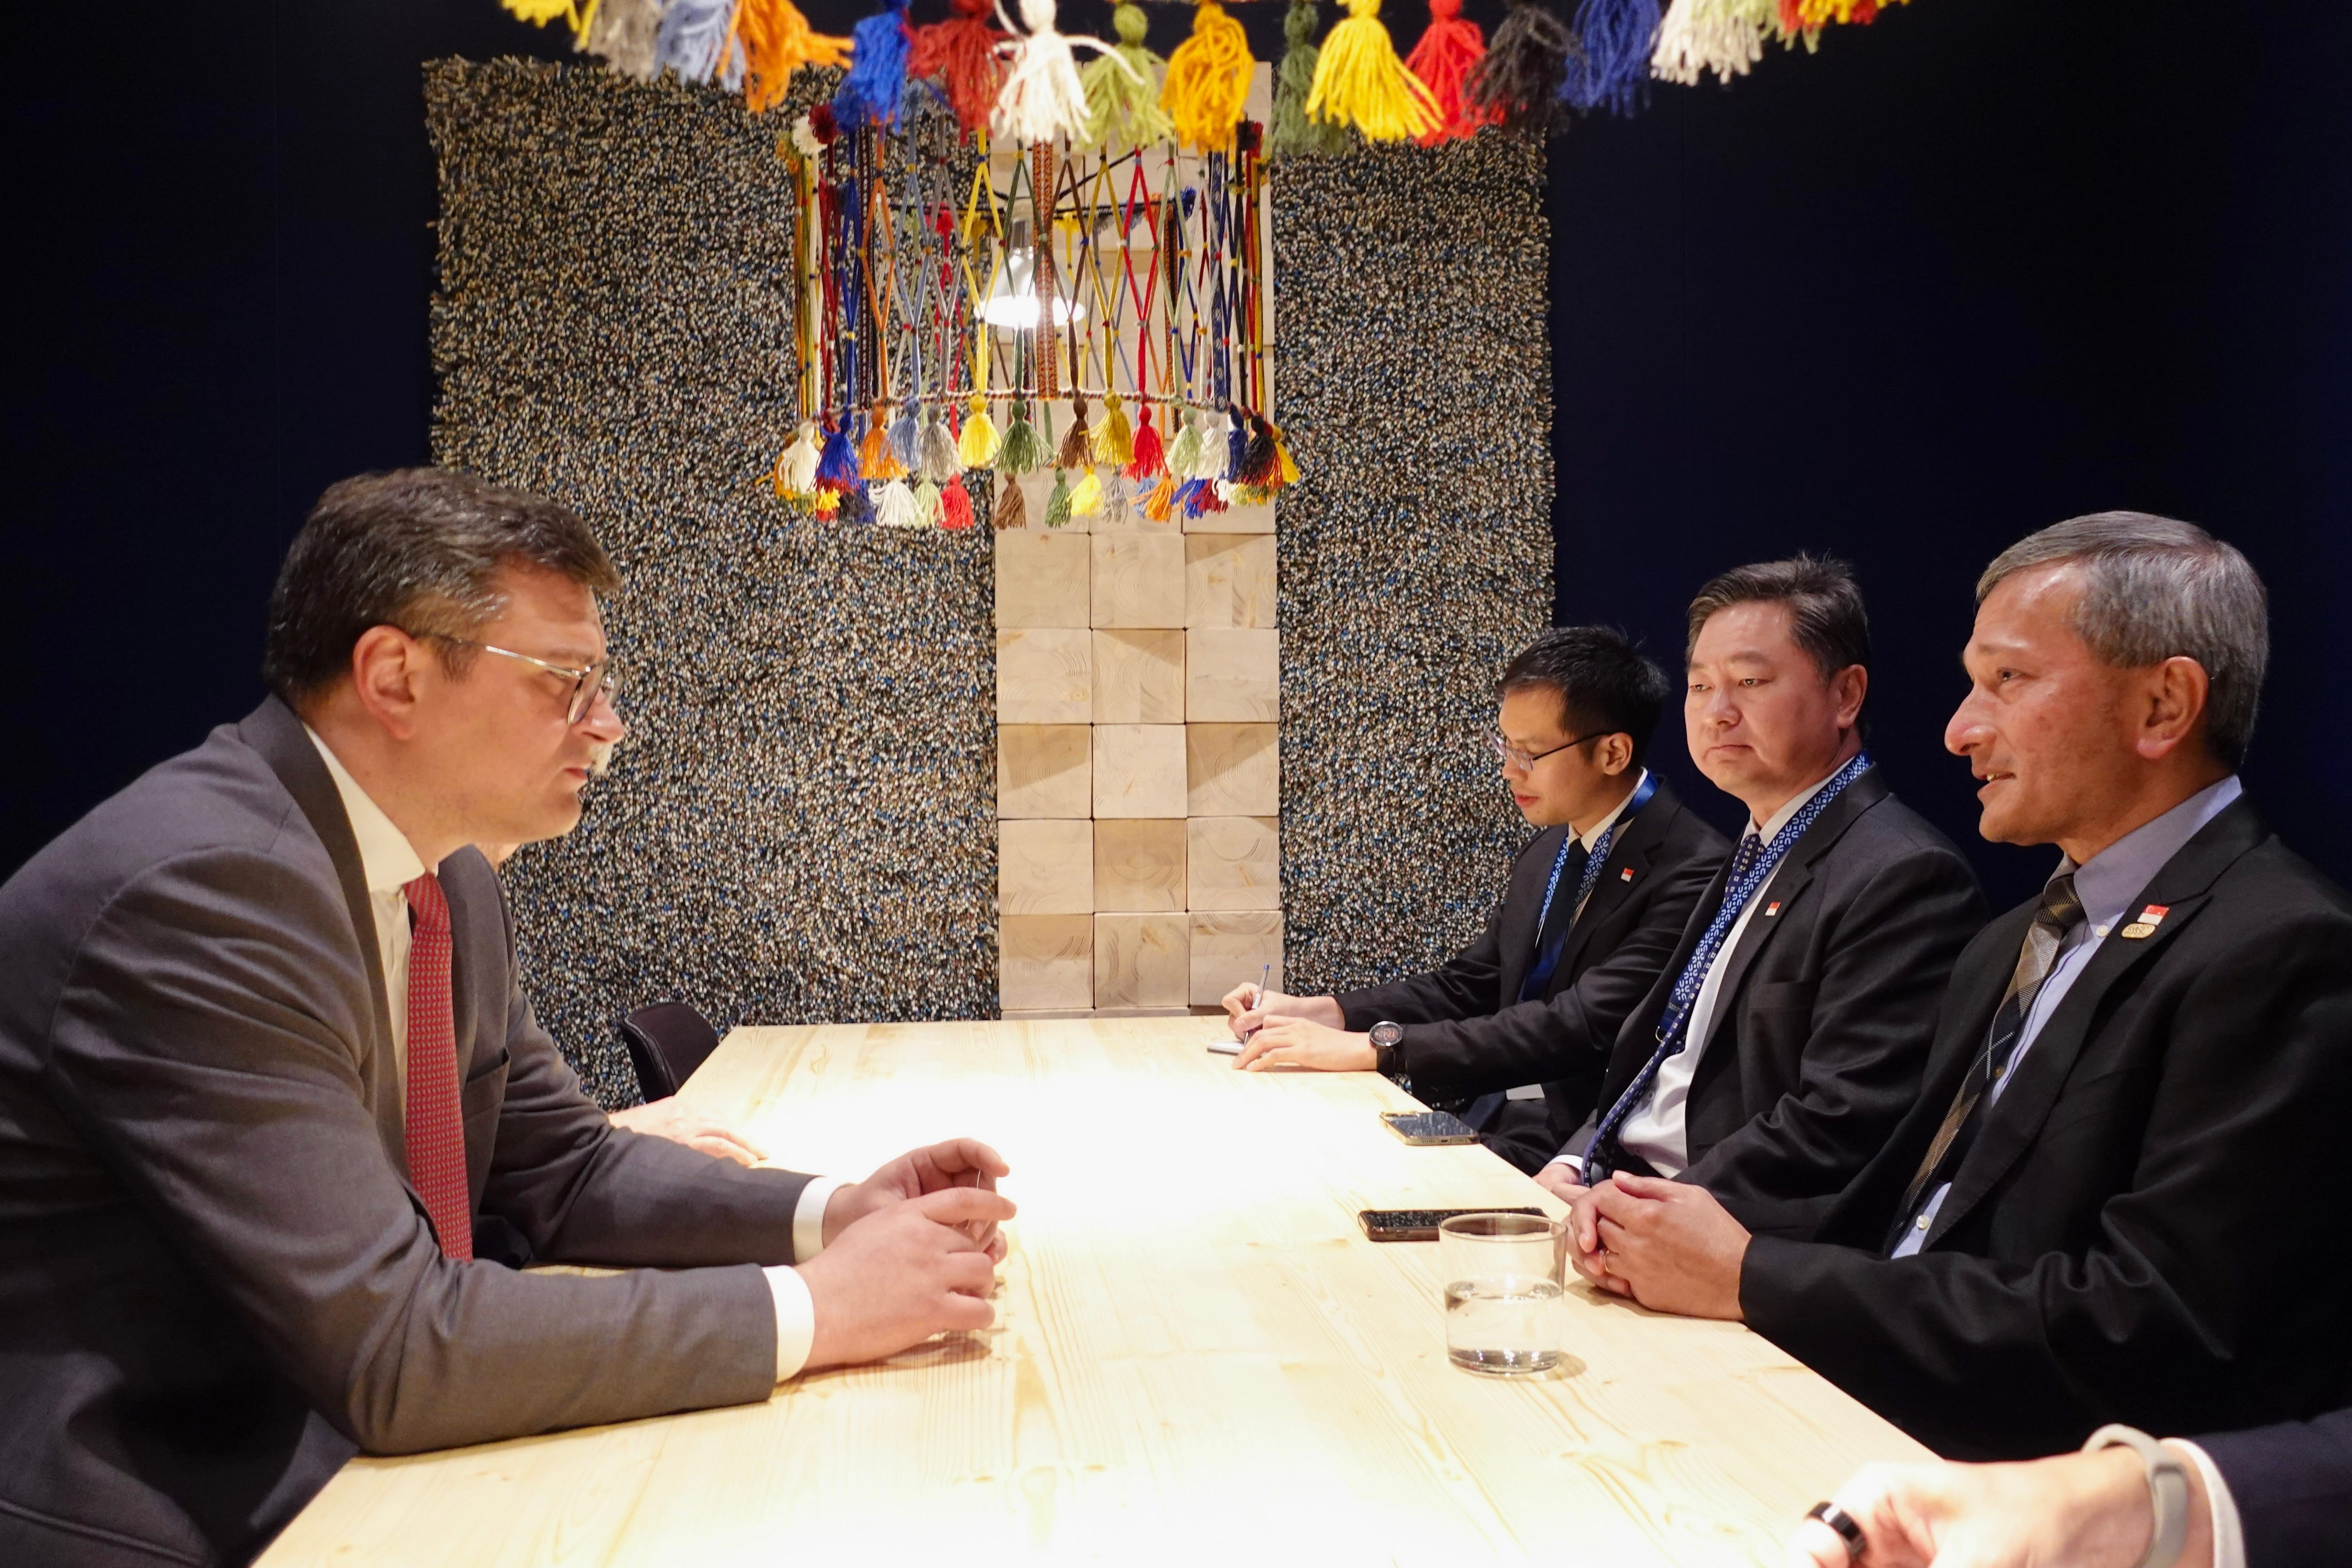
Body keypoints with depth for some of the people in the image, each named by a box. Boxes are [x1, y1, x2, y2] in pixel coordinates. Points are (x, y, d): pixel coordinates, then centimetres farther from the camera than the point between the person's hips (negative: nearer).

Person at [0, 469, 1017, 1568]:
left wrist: (833, 1214, -5)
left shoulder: (451, 883, 3)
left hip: (331, 1457, 7)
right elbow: (389, 1343, -26)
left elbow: (568, 1171, 11)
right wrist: (812, 1309, -21)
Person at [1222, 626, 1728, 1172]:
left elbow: (1579, 1027, -26)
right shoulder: (1548, 852, 11)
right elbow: (1468, 987, 15)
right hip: (1489, 1126, 8)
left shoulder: (1690, 872, -17)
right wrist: (1315, 1013, 0)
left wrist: (1374, 1047, -27)